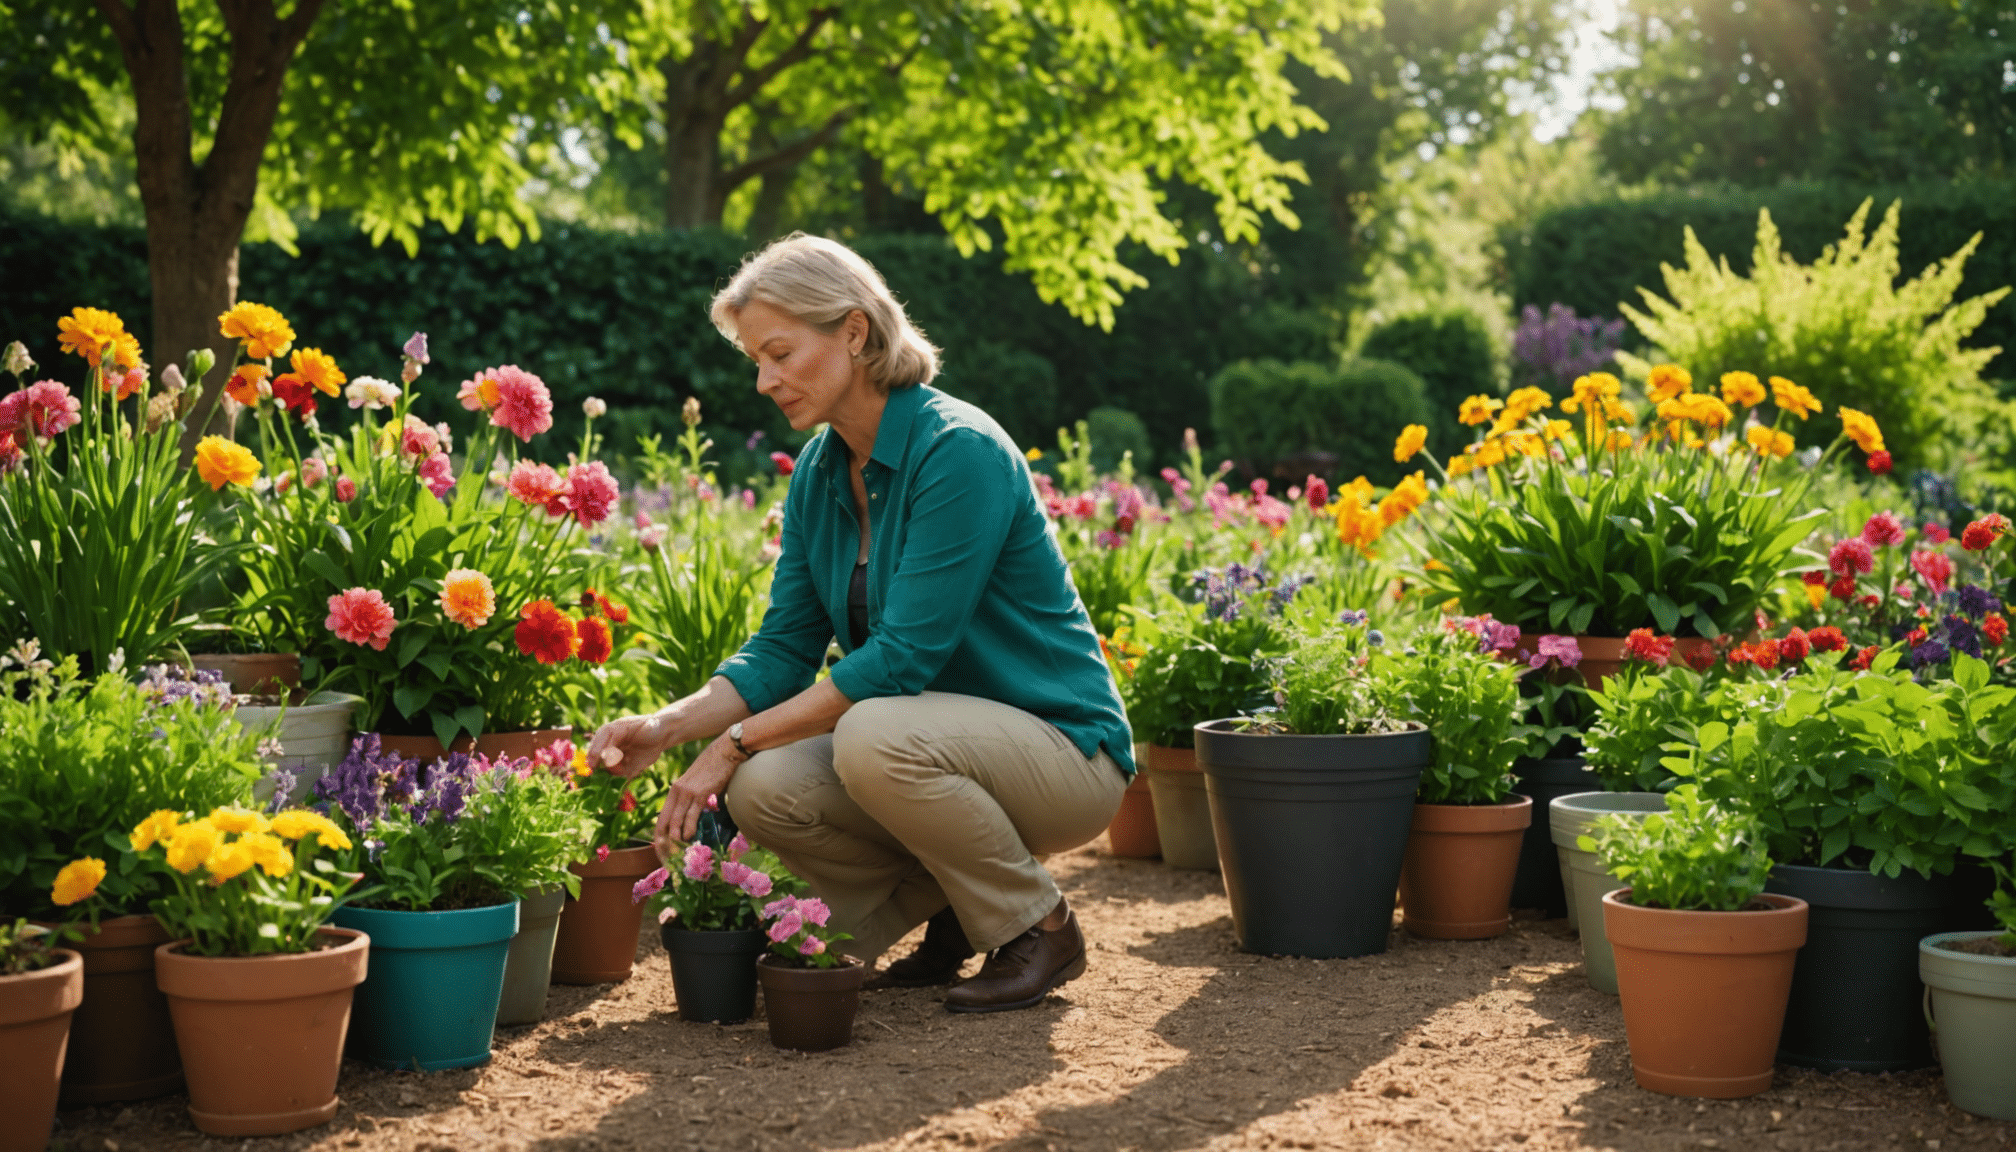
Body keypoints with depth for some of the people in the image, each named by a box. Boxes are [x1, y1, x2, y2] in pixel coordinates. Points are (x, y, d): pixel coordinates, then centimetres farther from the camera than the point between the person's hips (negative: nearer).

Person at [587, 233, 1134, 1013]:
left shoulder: (960, 451, -22)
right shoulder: (819, 470, 3)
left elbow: (904, 656, -26)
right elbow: (785, 647, 2)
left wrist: (735, 741, -24)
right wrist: (667, 726, -15)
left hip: (1062, 751, -7)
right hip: (940, 744, 7)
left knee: (875, 737, -34)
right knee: (764, 789, -18)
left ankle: (1039, 927, -10)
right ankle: (949, 913, 7)